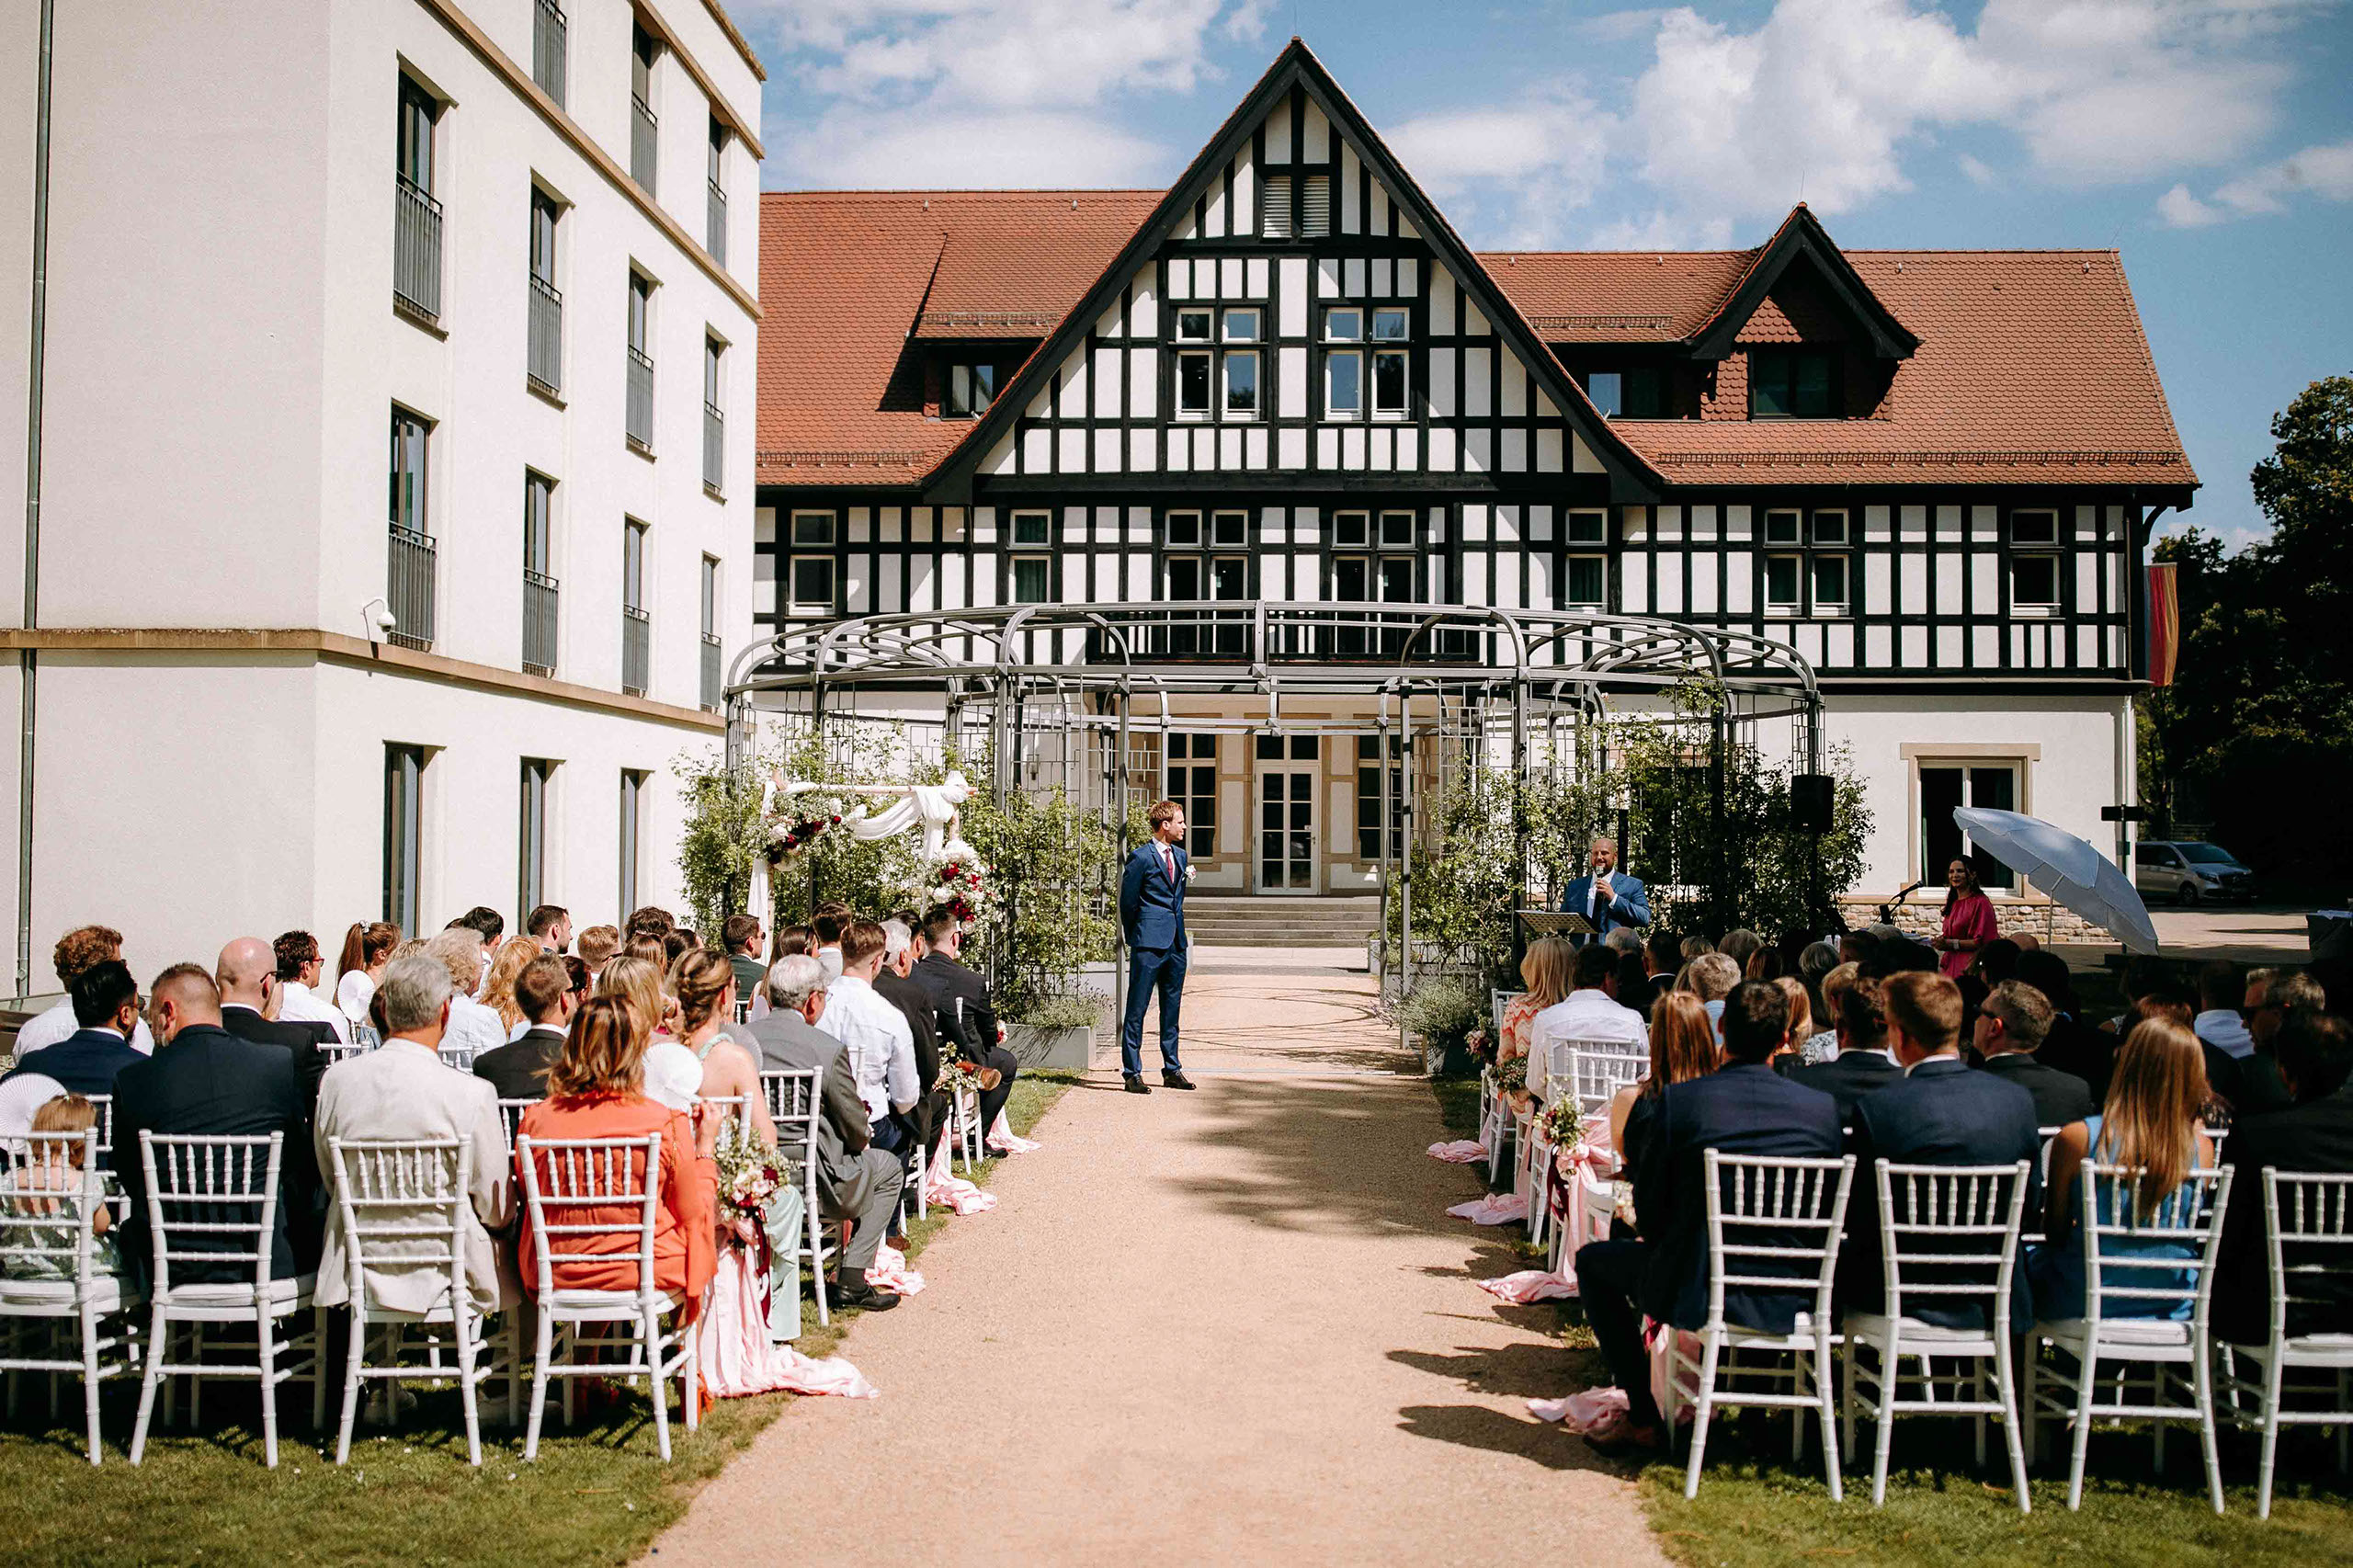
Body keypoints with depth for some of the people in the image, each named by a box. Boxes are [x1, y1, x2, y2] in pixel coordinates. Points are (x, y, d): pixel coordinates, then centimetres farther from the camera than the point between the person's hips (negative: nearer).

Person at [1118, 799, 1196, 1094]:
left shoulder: (1181, 856, 14)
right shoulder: (1141, 857, -8)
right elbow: (1127, 901, -3)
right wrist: (1134, 938, 4)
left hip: (1176, 943, 7)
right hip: (1149, 946, -7)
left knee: (1172, 1009, 13)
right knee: (1137, 1009, -2)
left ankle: (1172, 1070, 20)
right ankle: (1132, 1072, 2)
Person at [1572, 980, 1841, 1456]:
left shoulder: (1679, 1101, -13)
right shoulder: (1823, 1108, -4)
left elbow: (1648, 1215, -5)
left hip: (1696, 1292, -4)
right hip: (1791, 1301, 4)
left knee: (1593, 1260, 22)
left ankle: (1644, 1421, 20)